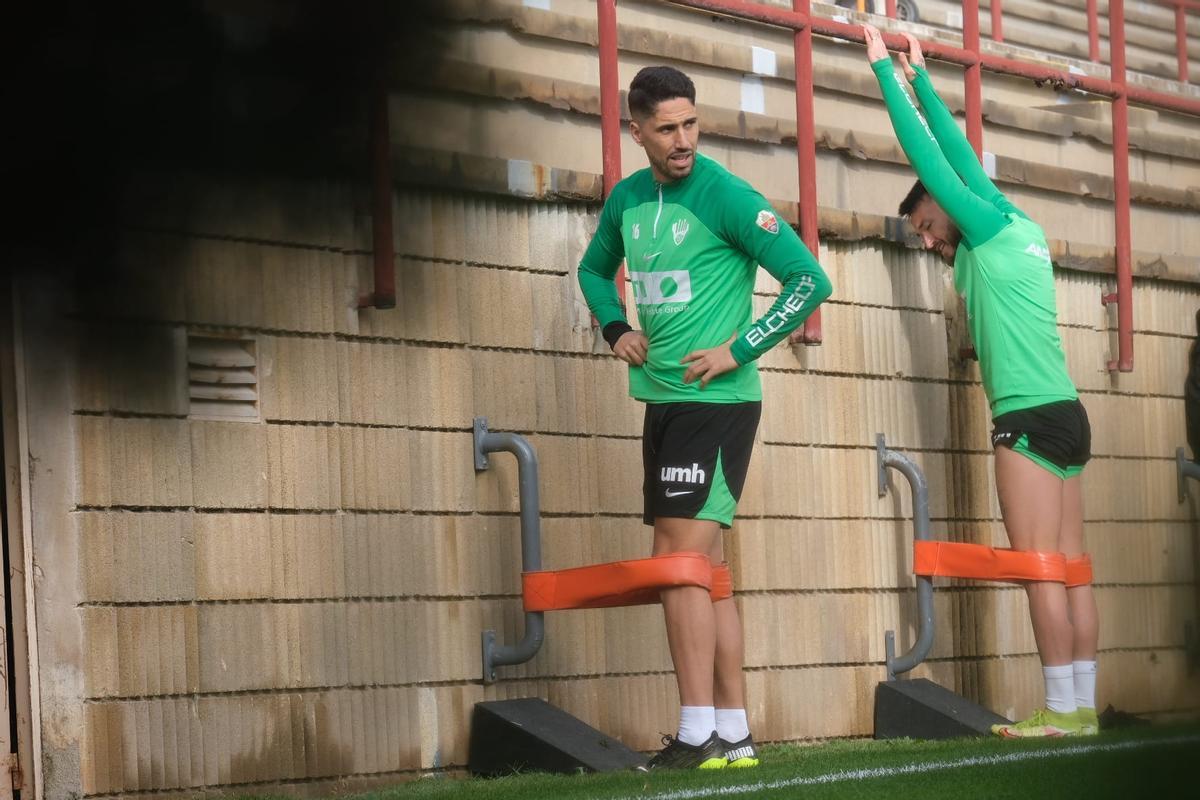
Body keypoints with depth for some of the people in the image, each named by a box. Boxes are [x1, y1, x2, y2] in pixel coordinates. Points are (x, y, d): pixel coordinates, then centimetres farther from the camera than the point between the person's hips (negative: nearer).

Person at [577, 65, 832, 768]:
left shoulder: (726, 196, -12)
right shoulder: (628, 199, 9)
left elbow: (810, 280, -14)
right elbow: (594, 269, 29)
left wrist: (738, 351, -15)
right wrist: (615, 329, 11)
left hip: (716, 400, -8)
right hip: (663, 401, 8)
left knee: (681, 562, -12)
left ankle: (698, 736, -11)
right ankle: (734, 733, 15)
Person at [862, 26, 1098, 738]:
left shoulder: (990, 228, -4)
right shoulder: (1019, 234, 16)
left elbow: (930, 156, -3)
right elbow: (960, 152, 26)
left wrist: (886, 70, 5)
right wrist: (920, 79, 34)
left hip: (1031, 418, -9)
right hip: (1065, 414, 9)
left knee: (1043, 571, -9)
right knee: (1071, 571, 4)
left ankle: (1062, 711, -11)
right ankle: (1082, 706, 3)